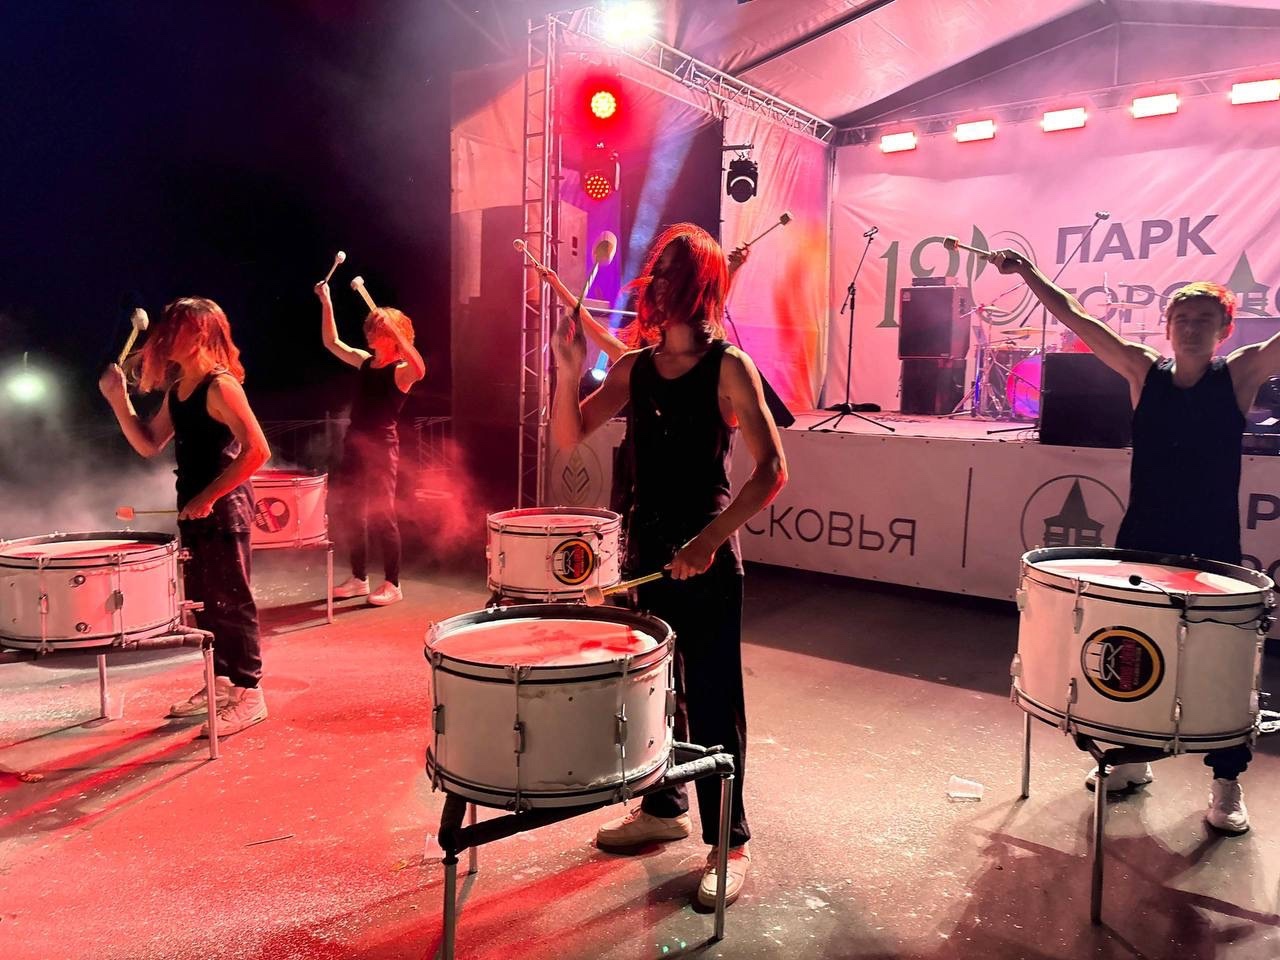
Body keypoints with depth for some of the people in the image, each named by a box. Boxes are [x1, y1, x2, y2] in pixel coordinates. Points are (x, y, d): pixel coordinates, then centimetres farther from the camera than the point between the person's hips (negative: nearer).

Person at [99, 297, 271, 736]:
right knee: (201, 598, 16)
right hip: (193, 508, 9)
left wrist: (209, 496, -23)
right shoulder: (176, 390, 12)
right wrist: (119, 400, 4)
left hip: (224, 507, -9)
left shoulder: (220, 386, -17)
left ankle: (248, 694, 7)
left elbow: (257, 450, -23)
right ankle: (220, 683, 29)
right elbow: (149, 444, 14)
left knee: (231, 600, -3)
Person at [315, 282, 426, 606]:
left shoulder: (401, 371, -10)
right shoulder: (365, 361, 13)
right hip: (354, 445, 8)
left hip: (381, 448, -8)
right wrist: (326, 303, 16)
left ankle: (393, 585, 6)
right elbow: (331, 343, 23)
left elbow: (420, 370, -34)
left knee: (380, 515, -5)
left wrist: (394, 329, -36)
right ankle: (359, 579, 24)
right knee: (346, 512, 11)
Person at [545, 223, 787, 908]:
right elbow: (569, 436, 4)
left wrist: (709, 540, -24)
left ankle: (728, 843, 17)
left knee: (711, 699, 1)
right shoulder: (634, 367, 7)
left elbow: (771, 470, -16)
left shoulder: (727, 366, -10)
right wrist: (568, 371, -12)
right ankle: (662, 807, 38)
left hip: (707, 557, -6)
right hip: (645, 549, 6)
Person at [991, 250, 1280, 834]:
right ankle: (1132, 759, 30)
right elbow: (1076, 319, -2)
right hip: (1141, 543, 2)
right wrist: (1027, 272, -7)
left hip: (1213, 550, -2)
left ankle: (1227, 785, 21)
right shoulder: (1144, 373, 0)